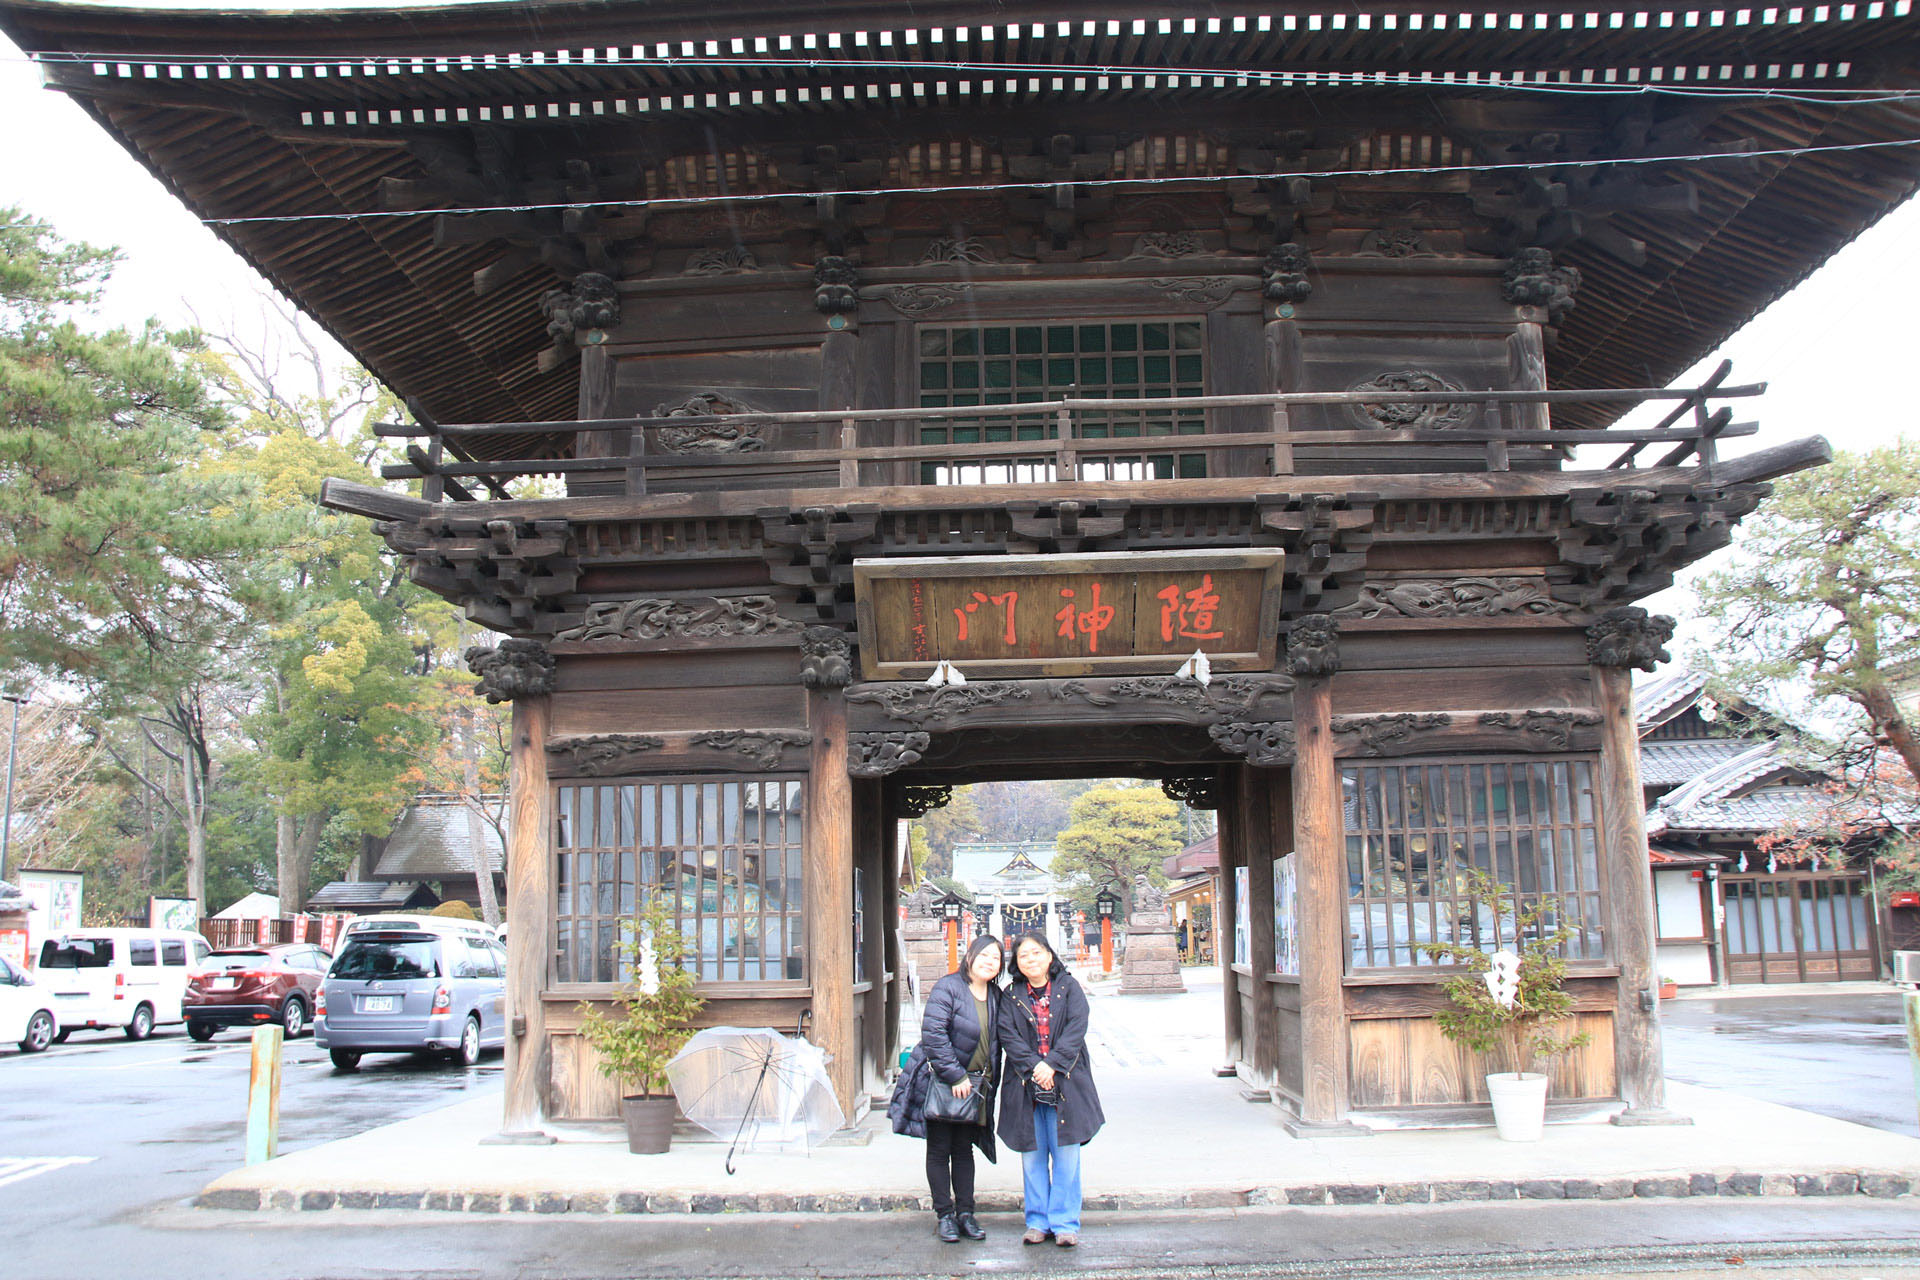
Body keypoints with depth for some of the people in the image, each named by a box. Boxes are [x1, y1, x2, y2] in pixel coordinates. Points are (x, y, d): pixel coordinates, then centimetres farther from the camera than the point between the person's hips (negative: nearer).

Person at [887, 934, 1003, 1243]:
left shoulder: (996, 997, 6)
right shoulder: (948, 988, -15)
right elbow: (933, 1034, -21)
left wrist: (991, 1080, 7)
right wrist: (955, 1076, -21)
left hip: (974, 1084, 5)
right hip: (938, 1081, -5)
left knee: (964, 1150, 10)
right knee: (939, 1150, 4)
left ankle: (966, 1213, 16)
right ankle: (945, 1215, 12)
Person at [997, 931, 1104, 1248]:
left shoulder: (1068, 988, 5)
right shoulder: (1011, 996, 8)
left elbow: (1076, 1028, -6)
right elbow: (1008, 1035, -3)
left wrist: (1052, 1064, -16)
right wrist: (1034, 1068, -16)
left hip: (1065, 1083, -1)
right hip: (1026, 1085, 1)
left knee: (1066, 1154, -1)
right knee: (1033, 1156, 5)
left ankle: (1065, 1222, 7)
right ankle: (1037, 1222, 14)